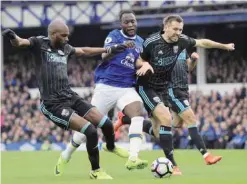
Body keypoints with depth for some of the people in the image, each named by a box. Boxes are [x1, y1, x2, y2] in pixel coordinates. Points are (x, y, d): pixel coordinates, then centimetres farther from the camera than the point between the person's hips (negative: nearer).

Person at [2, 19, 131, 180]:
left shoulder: (65, 47, 13)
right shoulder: (39, 43, -6)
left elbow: (84, 51, 31)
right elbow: (20, 42, -25)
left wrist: (110, 49, 35)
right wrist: (13, 37, -49)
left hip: (71, 97, 7)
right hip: (52, 104, -7)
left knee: (106, 124, 4)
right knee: (90, 131, -20)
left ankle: (111, 147, 40)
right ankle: (96, 171, 2)